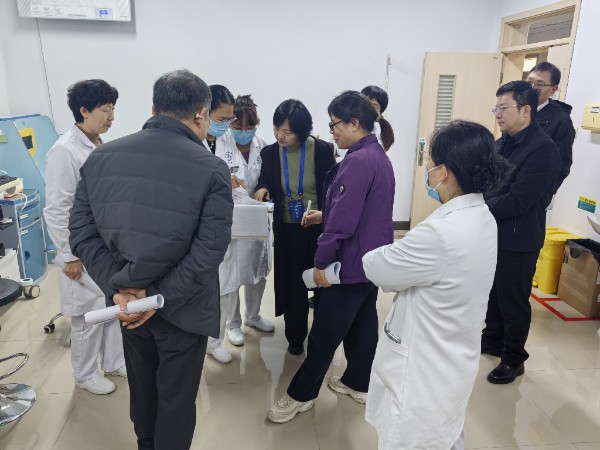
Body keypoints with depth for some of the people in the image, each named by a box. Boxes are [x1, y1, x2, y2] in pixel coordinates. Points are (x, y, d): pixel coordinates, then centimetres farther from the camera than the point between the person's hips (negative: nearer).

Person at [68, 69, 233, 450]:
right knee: (176, 398, 17)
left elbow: (82, 232, -6)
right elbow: (209, 251, -22)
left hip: (127, 302, 5)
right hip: (180, 308, -5)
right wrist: (159, 297, -16)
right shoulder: (212, 169, -17)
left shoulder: (101, 157, -3)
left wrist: (118, 287, -11)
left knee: (142, 386, 28)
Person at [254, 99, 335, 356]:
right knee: (293, 285, 11)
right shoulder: (270, 153, -7)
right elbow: (265, 181, 9)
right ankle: (295, 337, 33)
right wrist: (262, 188, -14)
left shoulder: (322, 150, -13)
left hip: (319, 227, -1)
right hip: (288, 230, 1)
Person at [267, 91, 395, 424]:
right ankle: (359, 382, 35)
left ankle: (301, 394, 17)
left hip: (352, 262, -10)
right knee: (363, 321, 19)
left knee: (325, 331, 2)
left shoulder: (358, 161, -22)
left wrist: (321, 261, -16)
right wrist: (324, 216, 13)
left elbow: (344, 220, -25)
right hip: (372, 258, 10)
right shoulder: (378, 156, 10)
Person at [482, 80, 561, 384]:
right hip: (493, 233, 8)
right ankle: (493, 339, 41)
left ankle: (513, 359, 26)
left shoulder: (543, 149, -20)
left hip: (518, 240, -7)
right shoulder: (501, 143, 6)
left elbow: (517, 202, -25)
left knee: (513, 301, 7)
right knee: (493, 293, 21)